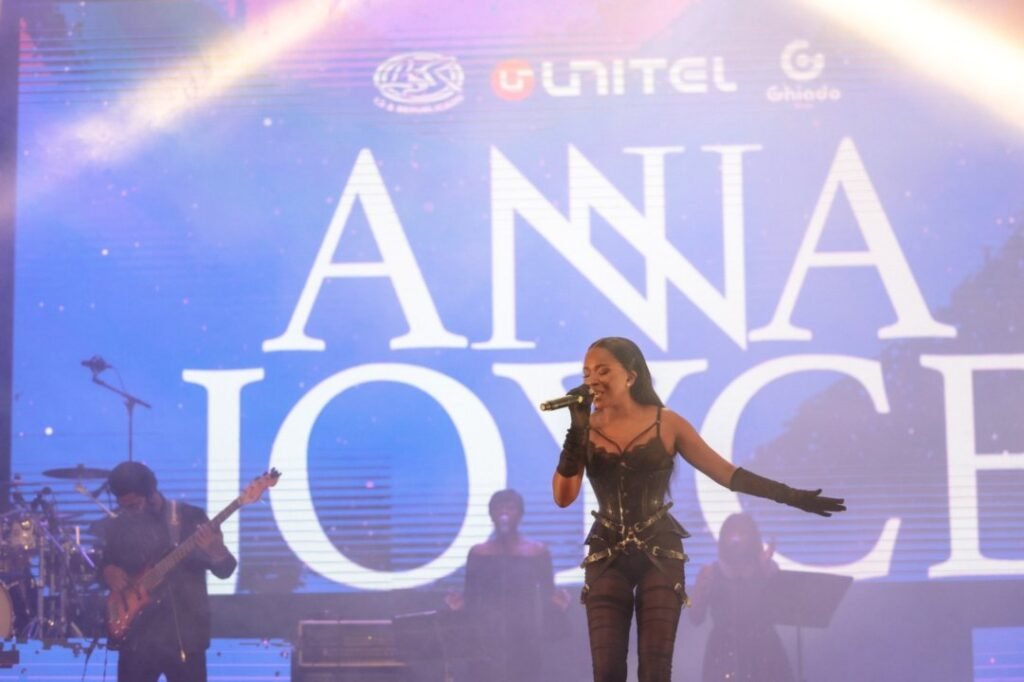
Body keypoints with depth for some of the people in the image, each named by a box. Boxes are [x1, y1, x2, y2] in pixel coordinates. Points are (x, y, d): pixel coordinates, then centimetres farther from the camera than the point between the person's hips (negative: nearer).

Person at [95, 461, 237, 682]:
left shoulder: (190, 517, -4)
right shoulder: (114, 526, 3)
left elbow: (225, 569, -4)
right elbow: (100, 563, 18)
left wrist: (215, 551, -26)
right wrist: (107, 570, -6)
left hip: (184, 635, -2)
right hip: (136, 636, 2)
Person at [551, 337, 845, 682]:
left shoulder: (666, 424, -2)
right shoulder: (586, 429, 1)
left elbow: (728, 473, 1)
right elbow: (563, 497, -9)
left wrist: (791, 496, -3)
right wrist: (578, 429, -15)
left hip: (659, 553, -1)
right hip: (607, 556, 1)